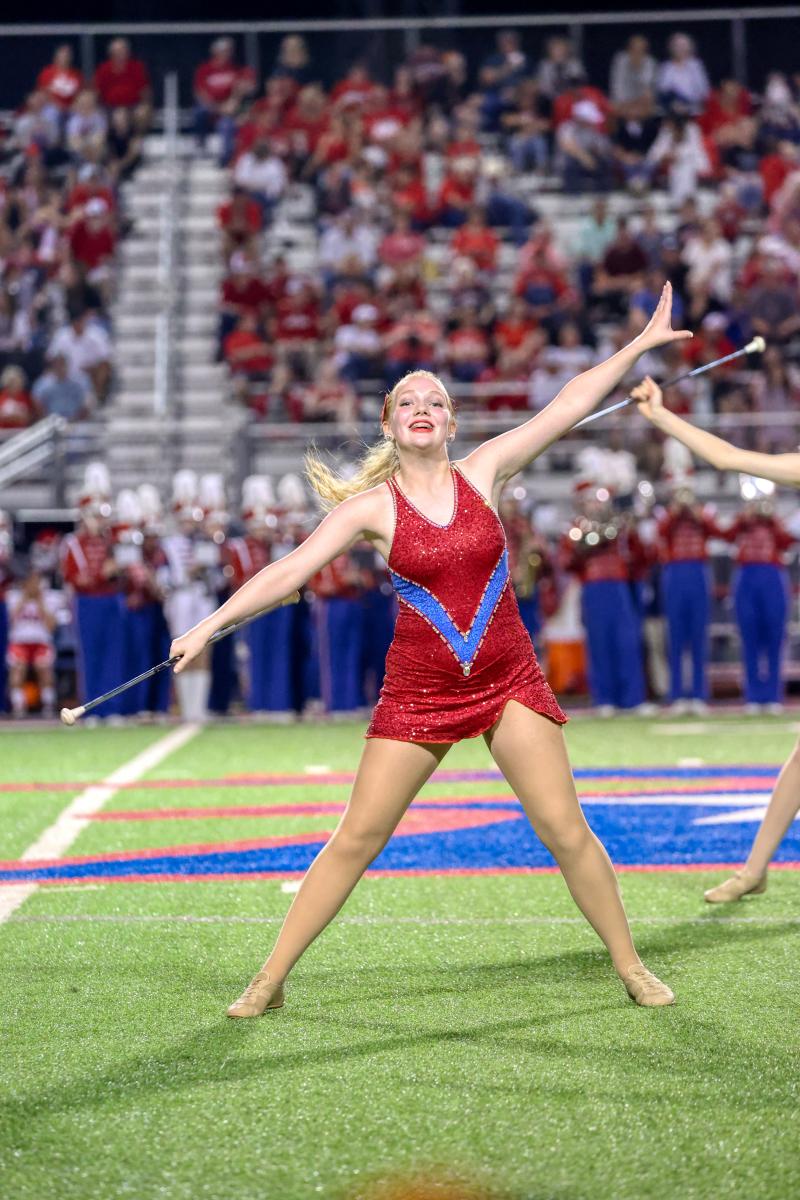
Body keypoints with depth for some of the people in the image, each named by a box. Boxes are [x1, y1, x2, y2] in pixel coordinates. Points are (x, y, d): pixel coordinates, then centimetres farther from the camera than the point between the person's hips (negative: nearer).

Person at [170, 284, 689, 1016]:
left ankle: (631, 967, 15)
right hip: (417, 691, -1)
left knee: (566, 830, 0)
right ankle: (270, 982, 8)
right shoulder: (371, 506, -4)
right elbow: (290, 571, -7)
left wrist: (641, 344, 3)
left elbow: (570, 405, 3)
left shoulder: (483, 473, 0)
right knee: (357, 838, 0)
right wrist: (210, 626, -14)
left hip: (509, 682, 1)